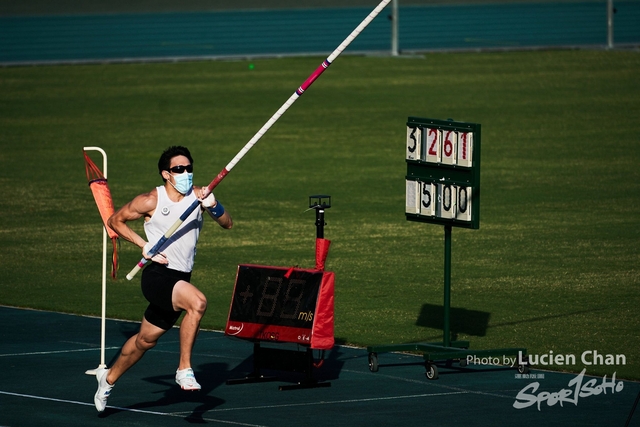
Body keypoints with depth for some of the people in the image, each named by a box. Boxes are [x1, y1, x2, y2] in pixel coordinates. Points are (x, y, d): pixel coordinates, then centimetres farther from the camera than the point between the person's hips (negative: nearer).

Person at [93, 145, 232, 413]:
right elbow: (115, 221, 3)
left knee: (146, 339, 18)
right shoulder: (151, 201, -9)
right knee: (197, 302, -32)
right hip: (158, 276, -6)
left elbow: (227, 224, -2)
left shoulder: (197, 195, 2)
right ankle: (184, 370, -24)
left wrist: (213, 206, -22)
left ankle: (109, 378, 38)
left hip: (181, 278, 6)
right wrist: (144, 245, -8)